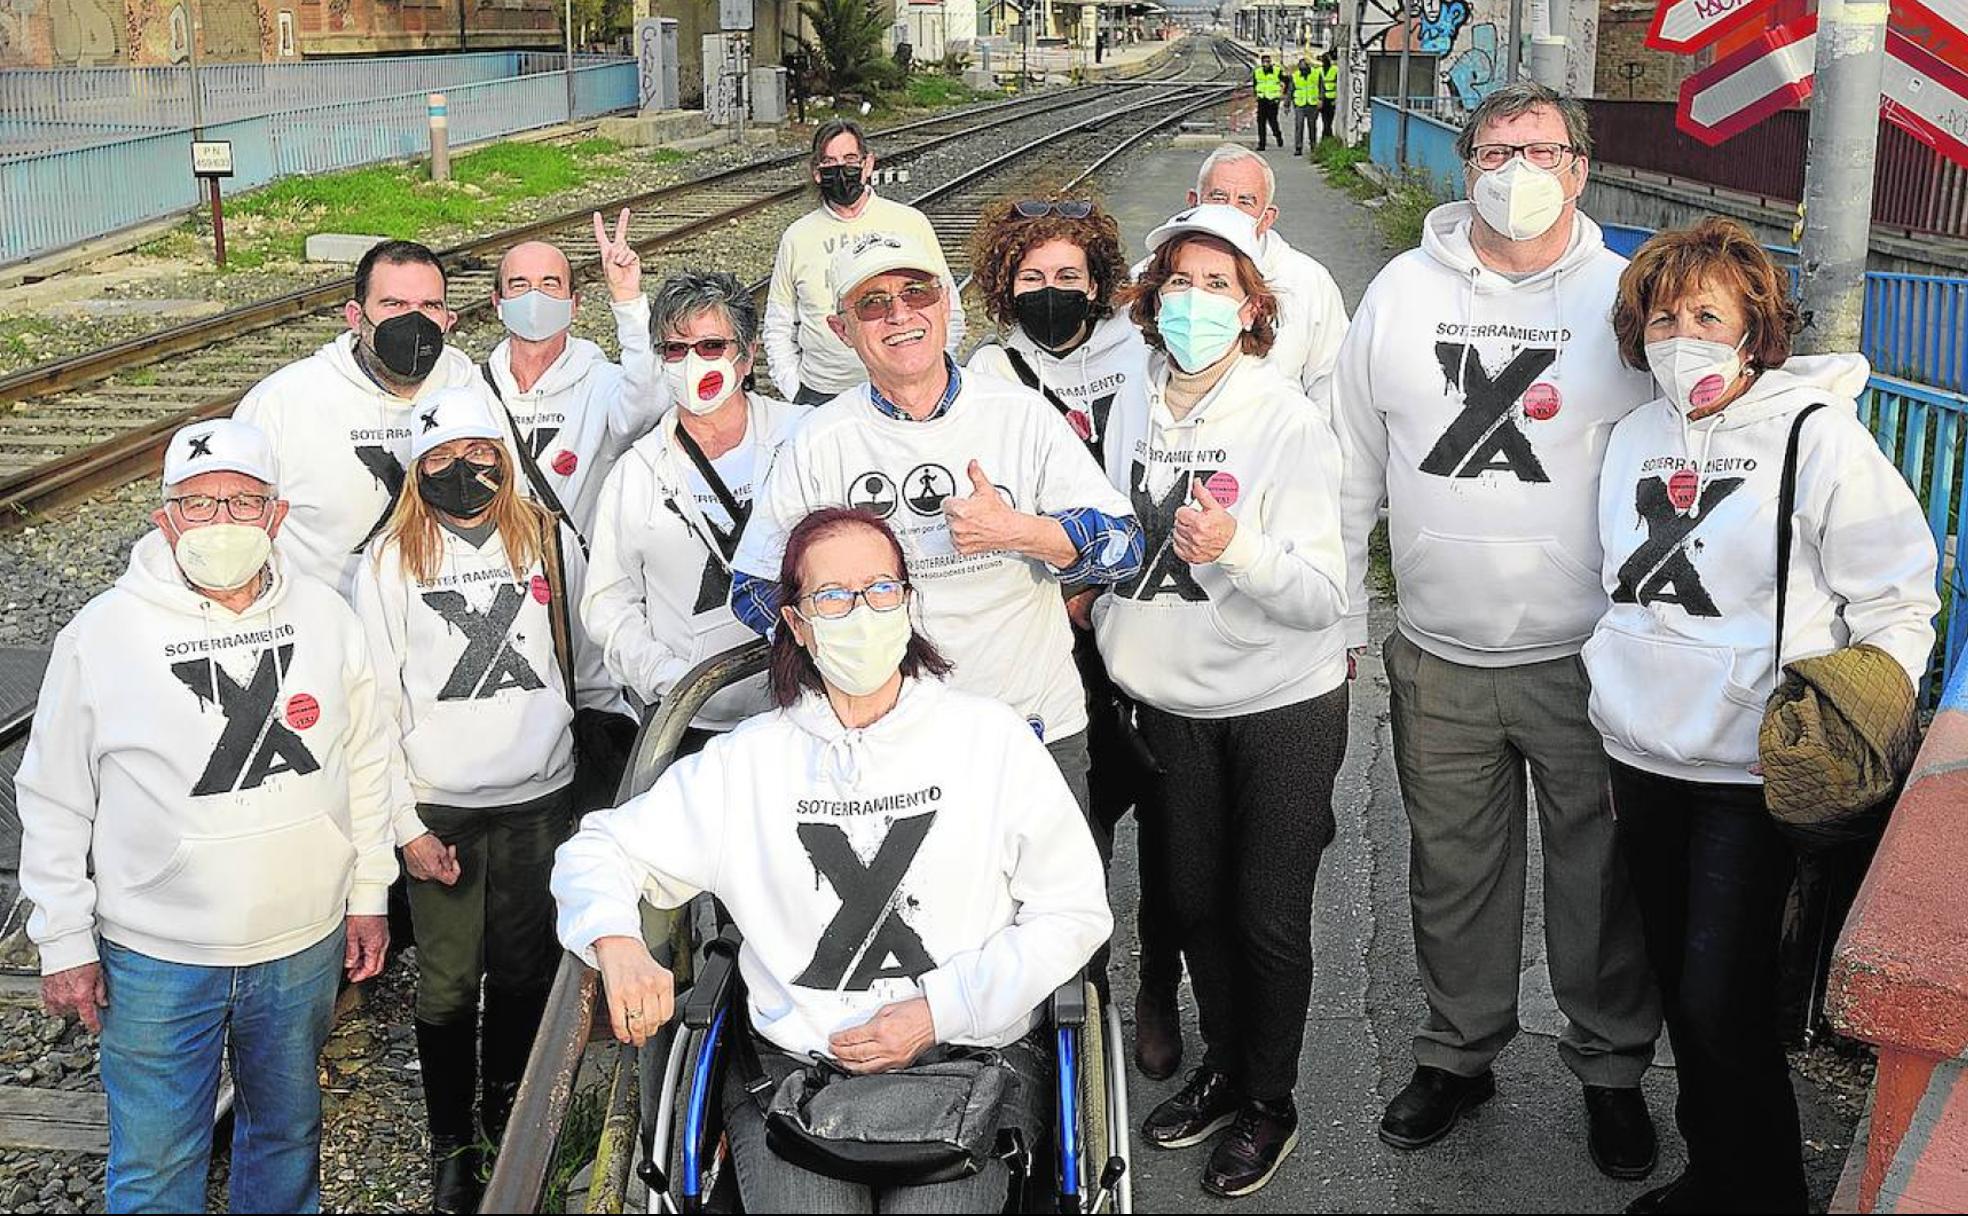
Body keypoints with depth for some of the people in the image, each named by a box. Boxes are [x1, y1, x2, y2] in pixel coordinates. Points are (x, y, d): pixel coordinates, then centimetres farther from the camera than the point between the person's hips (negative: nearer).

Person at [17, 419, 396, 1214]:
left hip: (305, 946, 3)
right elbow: (53, 804, -4)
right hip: (156, 963, -2)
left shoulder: (325, 618, -4)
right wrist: (65, 945, -3)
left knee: (290, 1132, 22)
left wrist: (369, 896, 8)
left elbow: (365, 765, 7)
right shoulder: (101, 635, -12)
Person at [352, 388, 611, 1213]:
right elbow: (378, 705, -2)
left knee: (525, 970, 11)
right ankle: (451, 1143, 22)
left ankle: (509, 1109, 32)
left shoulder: (547, 540, 4)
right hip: (439, 807, -2)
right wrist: (406, 826, -6)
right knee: (448, 985, 5)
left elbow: (586, 658, 12)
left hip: (540, 798, 2)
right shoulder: (389, 562, -2)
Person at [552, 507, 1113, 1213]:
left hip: (971, 1056, 0)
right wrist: (619, 944, -12)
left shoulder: (990, 738, 5)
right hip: (793, 1065, 1)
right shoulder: (746, 763, 9)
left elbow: (1074, 912, 3)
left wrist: (937, 1011, -6)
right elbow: (601, 849, 11)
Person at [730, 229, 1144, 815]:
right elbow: (755, 589, 3)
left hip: (1039, 730, 1)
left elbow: (1123, 544, -5)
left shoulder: (1022, 413, -2)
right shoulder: (818, 445, -2)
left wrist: (1019, 532, -23)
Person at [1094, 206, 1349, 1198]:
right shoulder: (1134, 416, 0)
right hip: (1171, 703, 5)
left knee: (1267, 915, 4)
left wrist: (1236, 547, -38)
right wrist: (1106, 645, 18)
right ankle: (1222, 1068, 40)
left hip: (1283, 708, -5)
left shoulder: (1291, 422, -16)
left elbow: (1323, 597, -22)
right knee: (1189, 898, 17)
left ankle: (1269, 1102, 27)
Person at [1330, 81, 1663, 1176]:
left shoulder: (1626, 297, -3)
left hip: (1591, 661, -2)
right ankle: (1460, 1054, 35)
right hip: (1440, 662, 2)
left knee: (1604, 880, 10)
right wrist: (1336, 623, 8)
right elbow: (1354, 465, 9)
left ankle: (1613, 1071, 31)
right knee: (1454, 876, 15)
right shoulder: (1403, 292, 3)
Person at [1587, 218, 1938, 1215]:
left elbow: (1897, 600, -6)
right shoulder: (1635, 436, 9)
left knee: (1721, 999, -8)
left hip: (1752, 768, -6)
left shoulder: (1817, 434, -9)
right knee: (1676, 979, 14)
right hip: (1640, 753, 6)